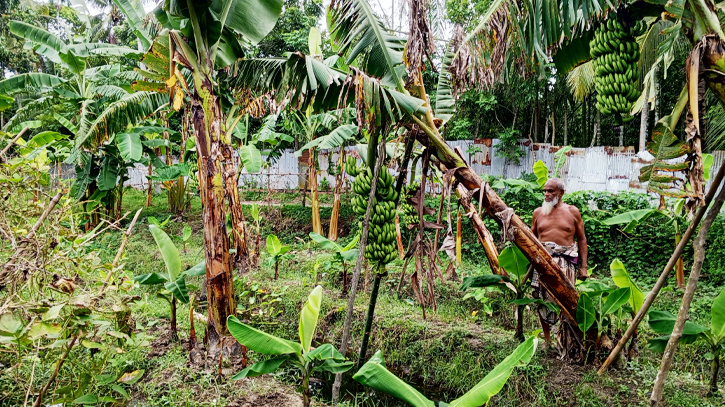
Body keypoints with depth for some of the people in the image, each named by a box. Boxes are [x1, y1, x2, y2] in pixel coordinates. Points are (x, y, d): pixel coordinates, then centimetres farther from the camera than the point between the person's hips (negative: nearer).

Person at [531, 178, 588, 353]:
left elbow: (582, 239, 10)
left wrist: (583, 266, 4)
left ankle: (563, 343, 3)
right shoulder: (538, 212, 12)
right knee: (542, 301, 3)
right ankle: (547, 341, 16)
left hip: (565, 261, -2)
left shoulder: (572, 211, 7)